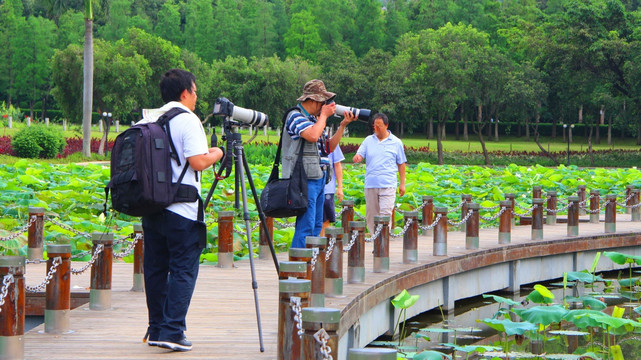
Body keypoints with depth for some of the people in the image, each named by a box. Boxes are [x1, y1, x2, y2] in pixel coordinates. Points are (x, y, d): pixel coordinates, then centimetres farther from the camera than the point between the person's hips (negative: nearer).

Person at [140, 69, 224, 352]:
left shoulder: (150, 120, 11)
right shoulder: (188, 120, -9)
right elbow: (198, 162, -18)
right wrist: (215, 154, 3)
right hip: (181, 209, -7)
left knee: (156, 268, 12)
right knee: (183, 270, -4)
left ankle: (156, 329, 15)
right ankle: (172, 331, -11)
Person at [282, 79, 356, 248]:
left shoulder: (314, 119, 18)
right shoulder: (295, 116, -9)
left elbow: (329, 148, 20)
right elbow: (312, 135, -28)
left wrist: (343, 125, 12)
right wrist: (324, 115, -12)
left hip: (319, 178, 10)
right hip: (306, 179, -10)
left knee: (316, 225, 11)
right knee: (305, 227, -12)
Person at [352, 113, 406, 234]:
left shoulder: (396, 142, 7)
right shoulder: (368, 140, 12)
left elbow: (401, 164, 11)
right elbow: (359, 156, 6)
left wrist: (402, 183, 9)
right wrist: (357, 158, -20)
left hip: (388, 185, -3)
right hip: (370, 184, 3)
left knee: (385, 214, -13)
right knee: (371, 215, 5)